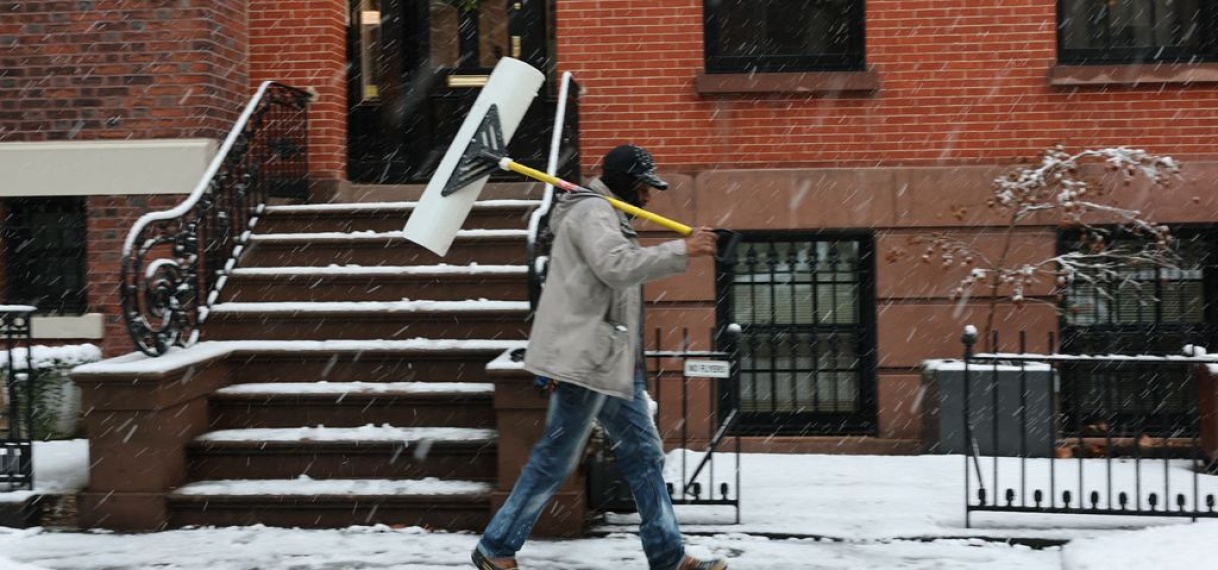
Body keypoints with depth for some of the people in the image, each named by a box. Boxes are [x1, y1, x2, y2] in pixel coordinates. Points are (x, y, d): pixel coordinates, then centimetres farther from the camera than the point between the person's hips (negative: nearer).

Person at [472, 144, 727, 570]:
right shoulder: (592, 211, -11)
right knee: (555, 460, -3)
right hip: (584, 358, -11)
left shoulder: (606, 216, 22)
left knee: (644, 454, 10)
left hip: (611, 359, 11)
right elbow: (618, 266, -26)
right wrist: (682, 251, -24)